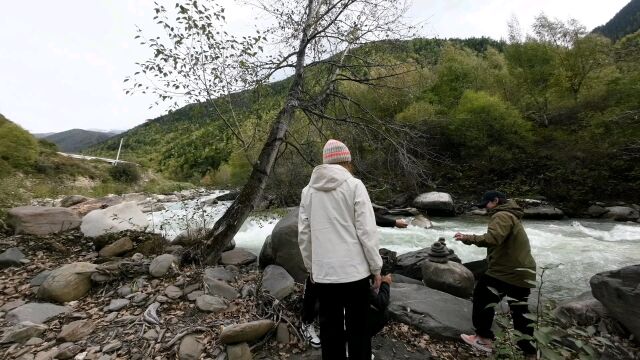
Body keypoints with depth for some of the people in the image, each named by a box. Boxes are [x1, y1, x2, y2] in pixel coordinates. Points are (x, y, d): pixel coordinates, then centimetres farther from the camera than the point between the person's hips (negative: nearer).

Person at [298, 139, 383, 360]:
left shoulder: (308, 190, 4)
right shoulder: (354, 185, -8)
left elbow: (304, 234, 5)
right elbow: (367, 231, -11)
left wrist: (311, 267, 15)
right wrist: (376, 268, 0)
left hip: (323, 272, 4)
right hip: (354, 269, -3)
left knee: (329, 328, 18)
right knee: (358, 328, 14)